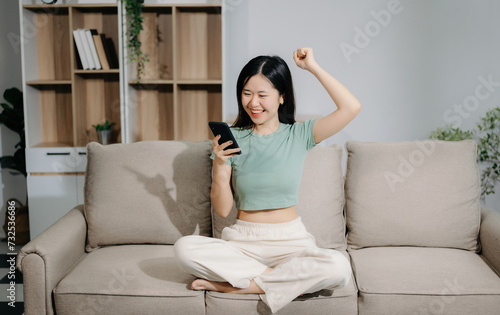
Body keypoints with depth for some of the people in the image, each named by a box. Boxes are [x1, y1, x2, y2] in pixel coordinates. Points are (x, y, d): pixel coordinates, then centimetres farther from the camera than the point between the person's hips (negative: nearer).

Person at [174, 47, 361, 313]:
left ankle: (232, 285, -19)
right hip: (241, 240, 1)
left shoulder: (298, 135, 2)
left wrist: (312, 67, -6)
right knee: (184, 248, -27)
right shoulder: (231, 139, 3)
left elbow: (351, 107, -11)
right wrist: (219, 164, -14)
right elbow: (222, 209, 1)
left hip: (290, 241, 0)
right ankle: (281, 277, -17)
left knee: (339, 268, -32)